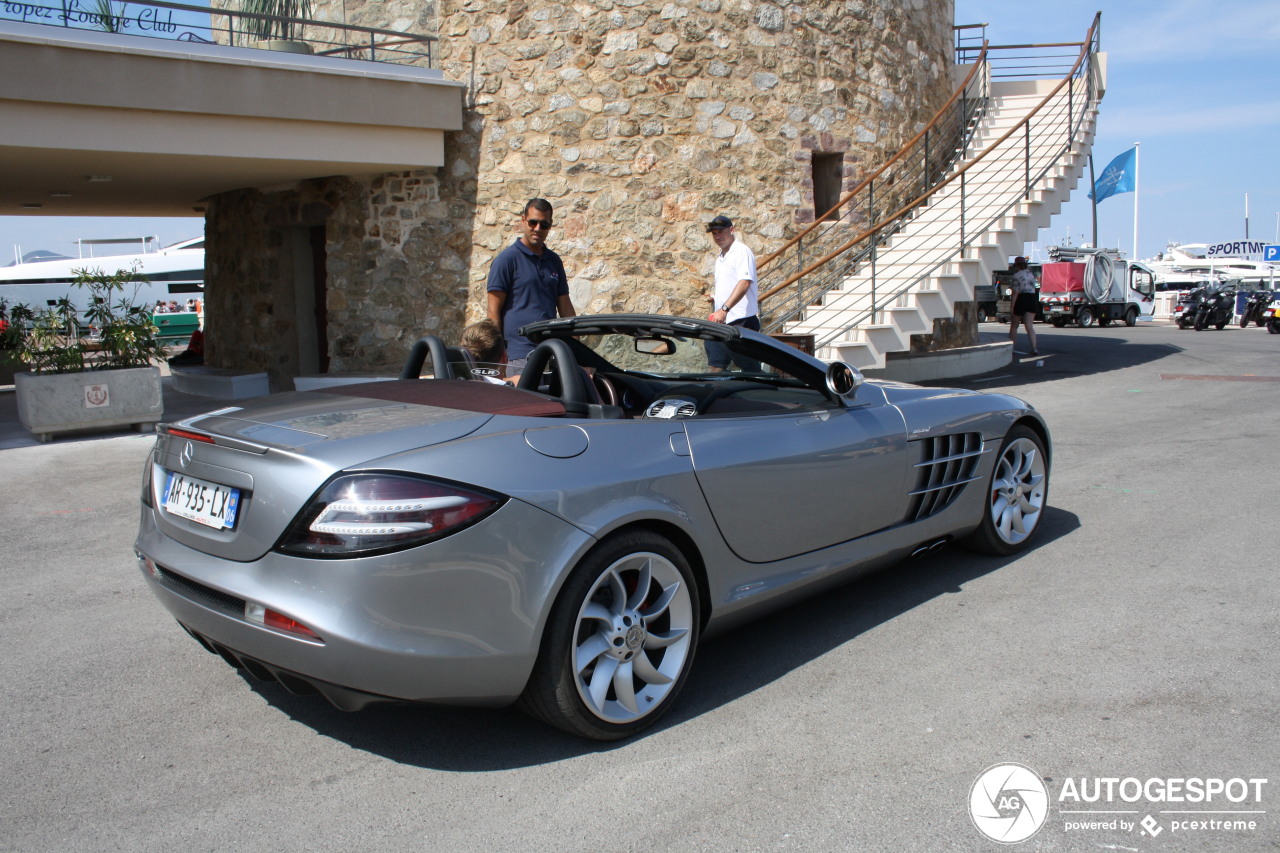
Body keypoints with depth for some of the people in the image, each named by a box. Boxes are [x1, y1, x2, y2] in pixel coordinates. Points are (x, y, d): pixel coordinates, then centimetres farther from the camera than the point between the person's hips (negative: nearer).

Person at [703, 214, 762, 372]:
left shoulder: (742, 251, -8)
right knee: (717, 367, 8)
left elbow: (745, 282, -21)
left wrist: (725, 308, -29)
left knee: (750, 369, -6)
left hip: (740, 320, -9)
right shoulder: (720, 257, 21)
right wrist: (714, 296, 13)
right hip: (720, 320, 9)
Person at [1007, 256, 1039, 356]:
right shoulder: (1031, 274, 13)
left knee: (1013, 326, 10)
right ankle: (1034, 348, -16)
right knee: (1029, 326, -2)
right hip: (1032, 300, 5)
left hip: (1020, 300, -5)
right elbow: (1033, 289, 19)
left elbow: (1015, 293, -14)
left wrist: (1012, 307, -13)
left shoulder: (1016, 276, -9)